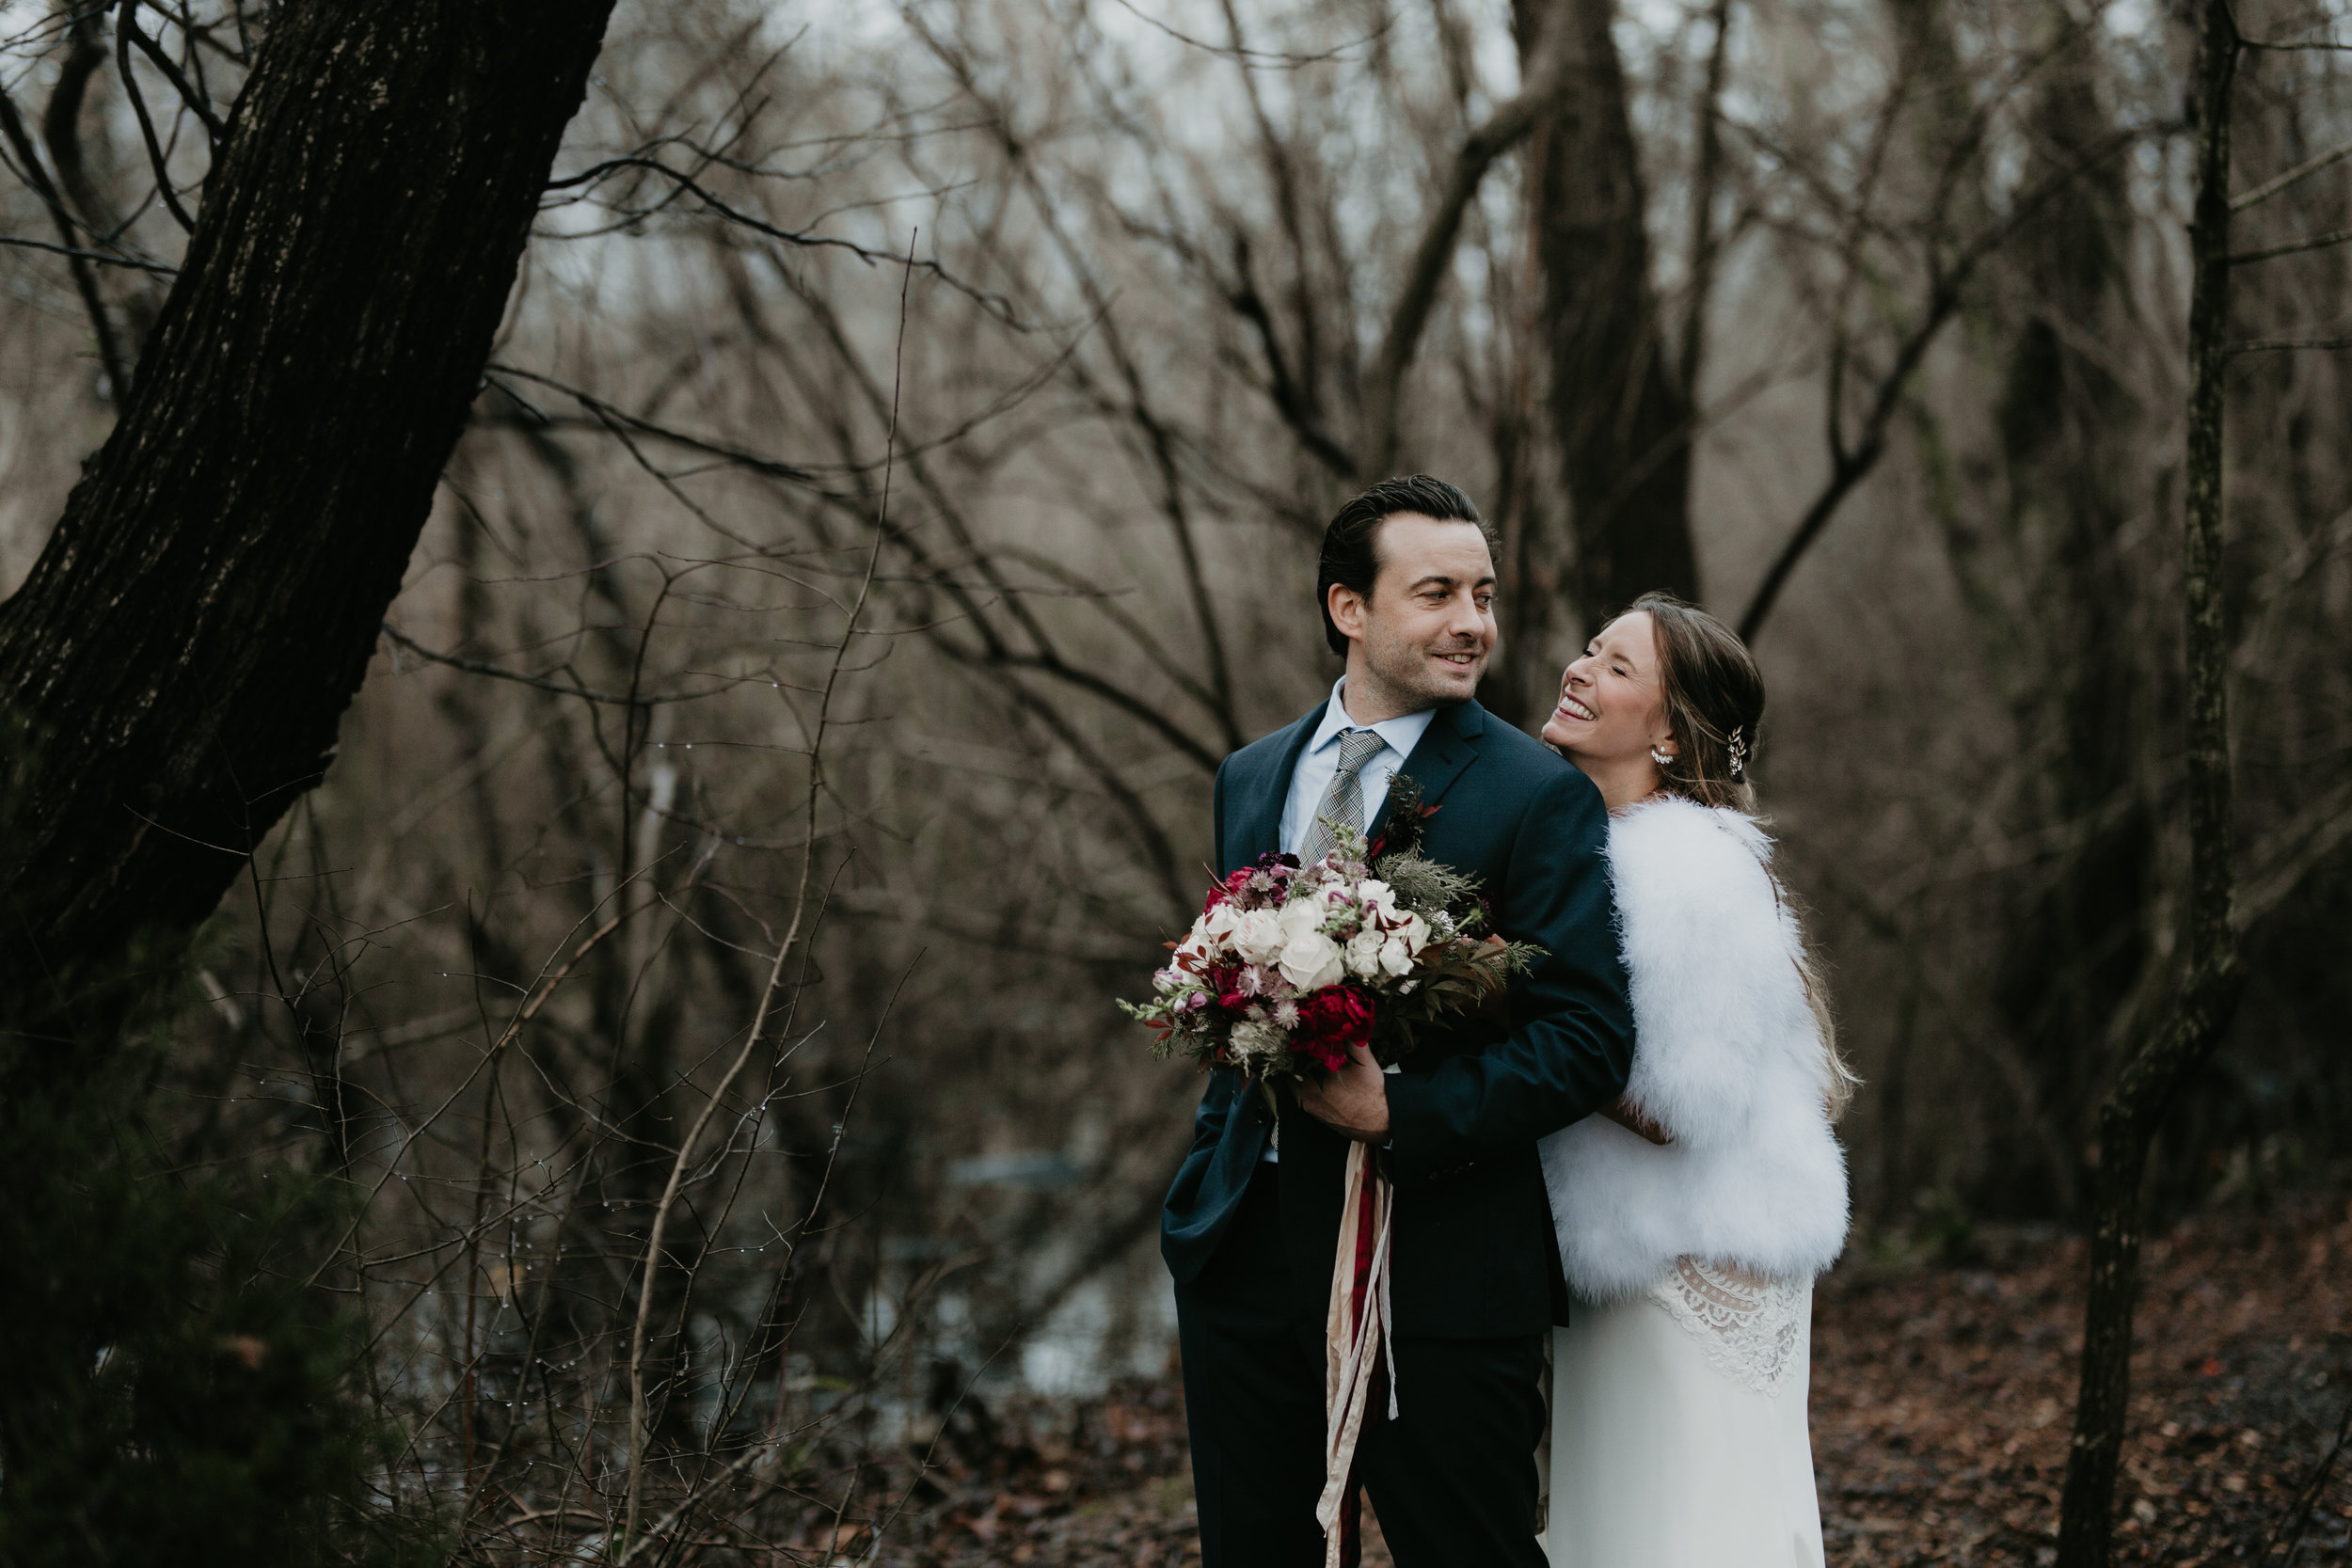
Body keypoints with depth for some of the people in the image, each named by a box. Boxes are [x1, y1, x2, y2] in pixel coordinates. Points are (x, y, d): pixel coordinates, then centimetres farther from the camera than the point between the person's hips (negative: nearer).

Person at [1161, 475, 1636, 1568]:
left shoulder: (1539, 797, -6)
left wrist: (1401, 1115, -21)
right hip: (1246, 1250, 5)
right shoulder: (1251, 780, 13)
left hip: (1439, 1272, -5)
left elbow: (1589, 1040, -12)